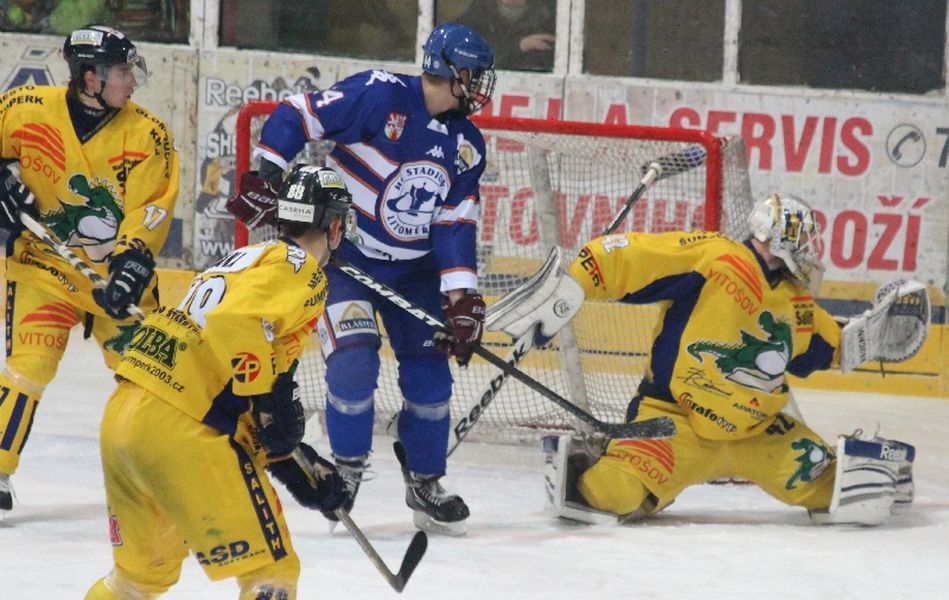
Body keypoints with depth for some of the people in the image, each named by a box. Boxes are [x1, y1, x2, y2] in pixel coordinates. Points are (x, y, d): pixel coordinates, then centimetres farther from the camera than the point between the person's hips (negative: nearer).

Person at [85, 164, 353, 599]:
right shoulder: (298, 269, -1)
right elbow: (238, 324, -23)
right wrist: (272, 399, -15)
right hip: (180, 432, -9)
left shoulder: (247, 259, 26)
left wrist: (296, 465, 22)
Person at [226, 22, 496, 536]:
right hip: (344, 256, -6)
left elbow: (455, 224, 0)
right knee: (354, 362, -18)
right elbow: (296, 115, -17)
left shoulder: (466, 145, 1)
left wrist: (461, 296, -9)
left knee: (430, 373, 3)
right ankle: (347, 467, 5)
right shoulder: (379, 95, -18)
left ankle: (425, 484, 20)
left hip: (414, 270, 6)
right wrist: (264, 178, -24)